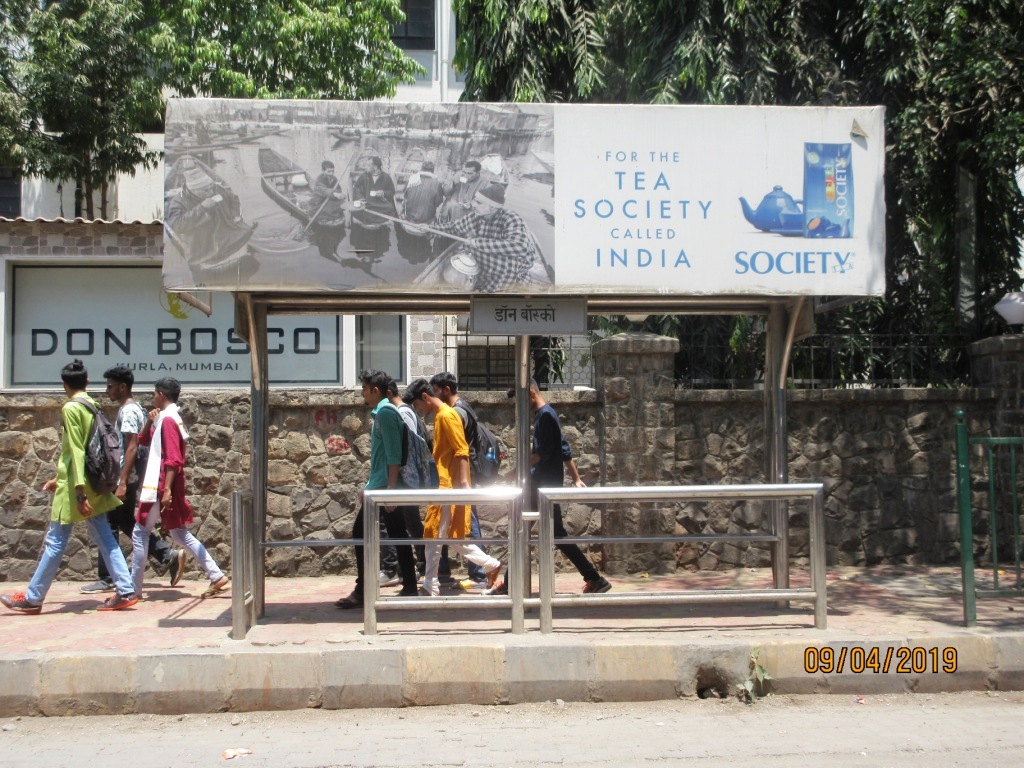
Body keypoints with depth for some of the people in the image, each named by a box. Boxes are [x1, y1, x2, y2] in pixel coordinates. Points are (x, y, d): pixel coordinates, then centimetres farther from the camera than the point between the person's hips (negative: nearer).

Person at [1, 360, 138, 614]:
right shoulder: (93, 407, 11)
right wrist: (60, 479, 27)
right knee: (104, 539, 7)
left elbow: (76, 452, -19)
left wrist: (79, 493, -22)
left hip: (75, 487, -8)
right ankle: (125, 591, 3)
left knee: (55, 542, 1)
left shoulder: (70, 408, -12)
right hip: (94, 484, 8)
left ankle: (32, 598, 11)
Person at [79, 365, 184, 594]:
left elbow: (132, 448, -22)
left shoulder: (128, 411, -15)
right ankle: (168, 556, 12)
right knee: (126, 523, 15)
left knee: (109, 526, -1)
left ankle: (106, 579, 7)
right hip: (127, 478, 10)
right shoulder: (133, 409, 15)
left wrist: (122, 483, -25)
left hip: (123, 479, -10)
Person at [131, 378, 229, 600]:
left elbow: (173, 459, -22)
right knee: (180, 534, 11)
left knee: (139, 534, 1)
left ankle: (133, 589, 8)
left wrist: (166, 490, -25)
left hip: (162, 487, -10)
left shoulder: (167, 419, -15)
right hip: (167, 486, 10)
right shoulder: (169, 417, 16)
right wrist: (149, 422, 7)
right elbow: (143, 440, 25)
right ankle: (217, 577, 6)